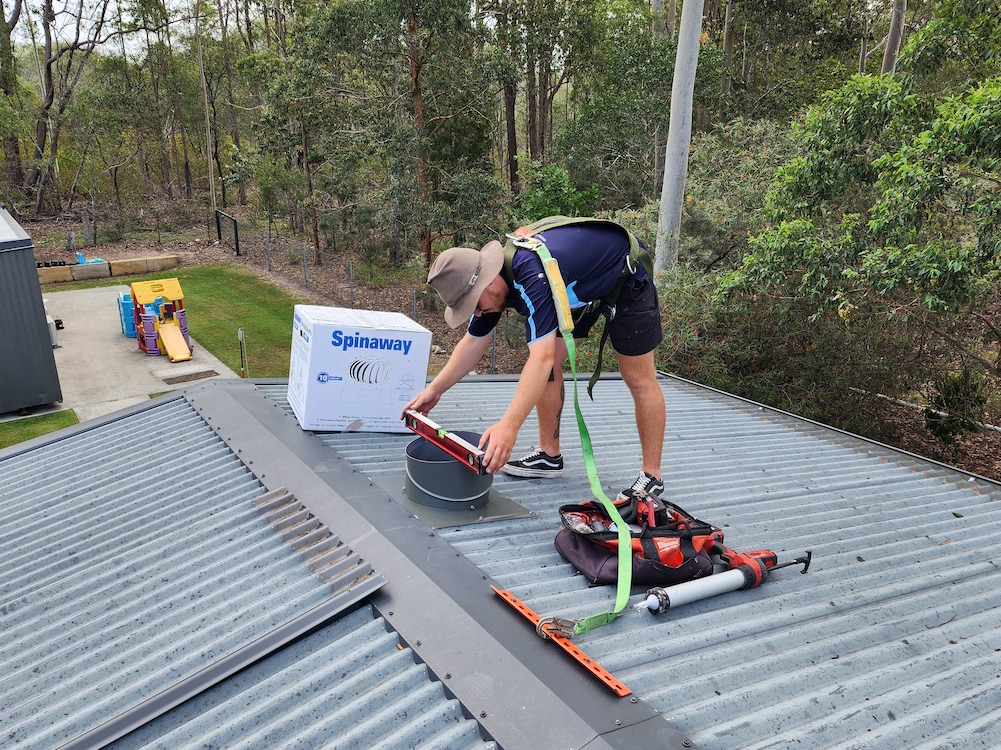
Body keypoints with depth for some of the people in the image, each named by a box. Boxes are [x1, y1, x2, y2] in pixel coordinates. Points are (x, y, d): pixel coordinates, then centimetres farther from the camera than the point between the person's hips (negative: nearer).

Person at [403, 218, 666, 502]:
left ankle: (651, 476, 5)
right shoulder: (484, 278, -14)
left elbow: (541, 358, -48)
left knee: (638, 378, -6)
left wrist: (509, 425, -55)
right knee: (551, 364, 1)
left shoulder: (532, 276, -41)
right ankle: (549, 456, 13)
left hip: (625, 277, -8)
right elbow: (473, 343, -1)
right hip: (578, 287, 8)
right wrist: (435, 389, -2)